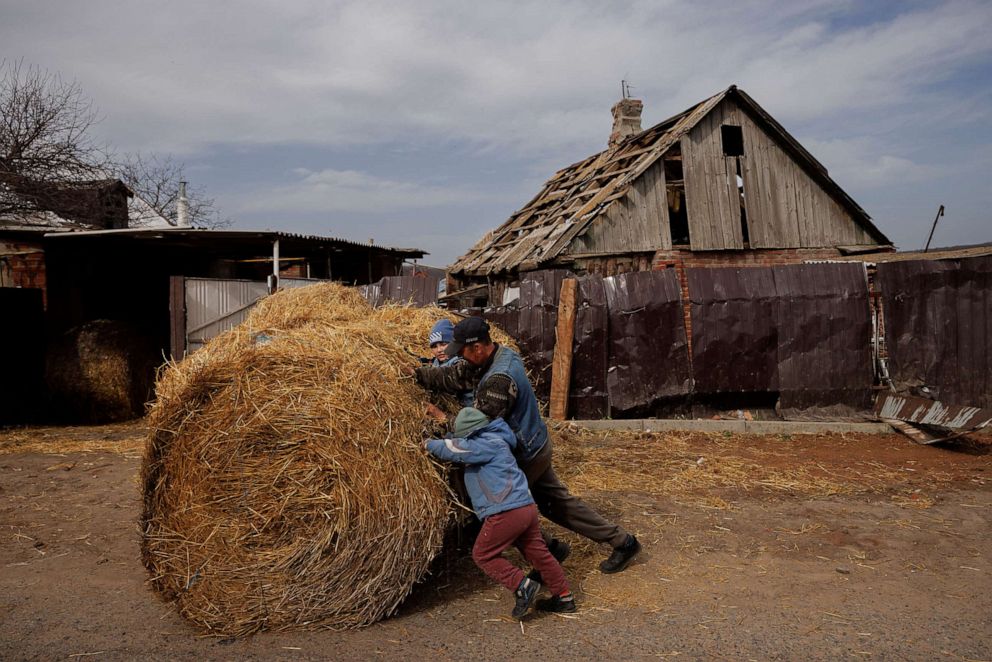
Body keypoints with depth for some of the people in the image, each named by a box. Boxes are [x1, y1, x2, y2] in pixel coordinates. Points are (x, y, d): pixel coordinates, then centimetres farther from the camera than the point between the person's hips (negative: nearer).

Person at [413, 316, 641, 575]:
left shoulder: (498, 379, -30)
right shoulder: (504, 353, -1)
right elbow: (456, 376, 2)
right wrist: (418, 373, -2)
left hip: (525, 454, -9)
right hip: (538, 445, 9)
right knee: (557, 500, 19)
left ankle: (550, 549, 23)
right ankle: (622, 541, 27)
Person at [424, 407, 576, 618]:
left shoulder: (488, 443, -9)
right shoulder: (491, 441, 20)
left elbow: (454, 449, -15)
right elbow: (458, 445, 33)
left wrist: (430, 444, 1)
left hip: (506, 512, -10)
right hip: (527, 507, 10)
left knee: (483, 555, 5)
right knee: (538, 552, 17)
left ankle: (522, 585, -5)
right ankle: (564, 597, 24)